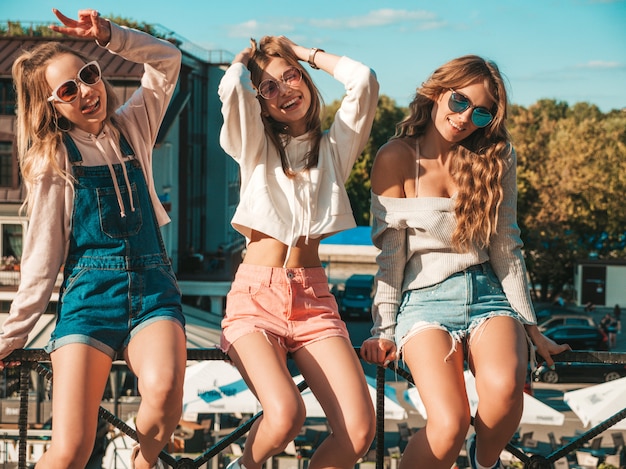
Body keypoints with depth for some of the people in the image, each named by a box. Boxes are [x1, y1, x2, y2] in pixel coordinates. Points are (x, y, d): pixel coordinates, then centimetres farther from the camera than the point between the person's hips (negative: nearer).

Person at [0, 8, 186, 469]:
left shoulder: (131, 128, 12)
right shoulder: (52, 160, 5)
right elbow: (42, 256, 6)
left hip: (153, 291, 2)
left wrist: (108, 35, -1)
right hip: (88, 294, -2)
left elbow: (167, 58, 12)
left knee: (164, 390, -32)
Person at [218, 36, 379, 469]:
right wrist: (248, 58, 12)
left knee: (359, 431, -18)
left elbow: (364, 80, 0)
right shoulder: (256, 145, 11)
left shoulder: (334, 146, 16)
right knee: (285, 417, -28)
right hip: (256, 296, -2)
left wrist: (308, 54, 14)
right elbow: (231, 87, -9)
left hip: (313, 299, 2)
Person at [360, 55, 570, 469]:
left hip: (487, 293, 3)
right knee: (450, 425, -28)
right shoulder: (397, 157, -2)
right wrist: (384, 331, -4)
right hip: (425, 299, -3)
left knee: (504, 387, -31)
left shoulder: (496, 157, 7)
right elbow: (390, 249, -1)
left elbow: (506, 244, 10)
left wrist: (529, 325, 10)